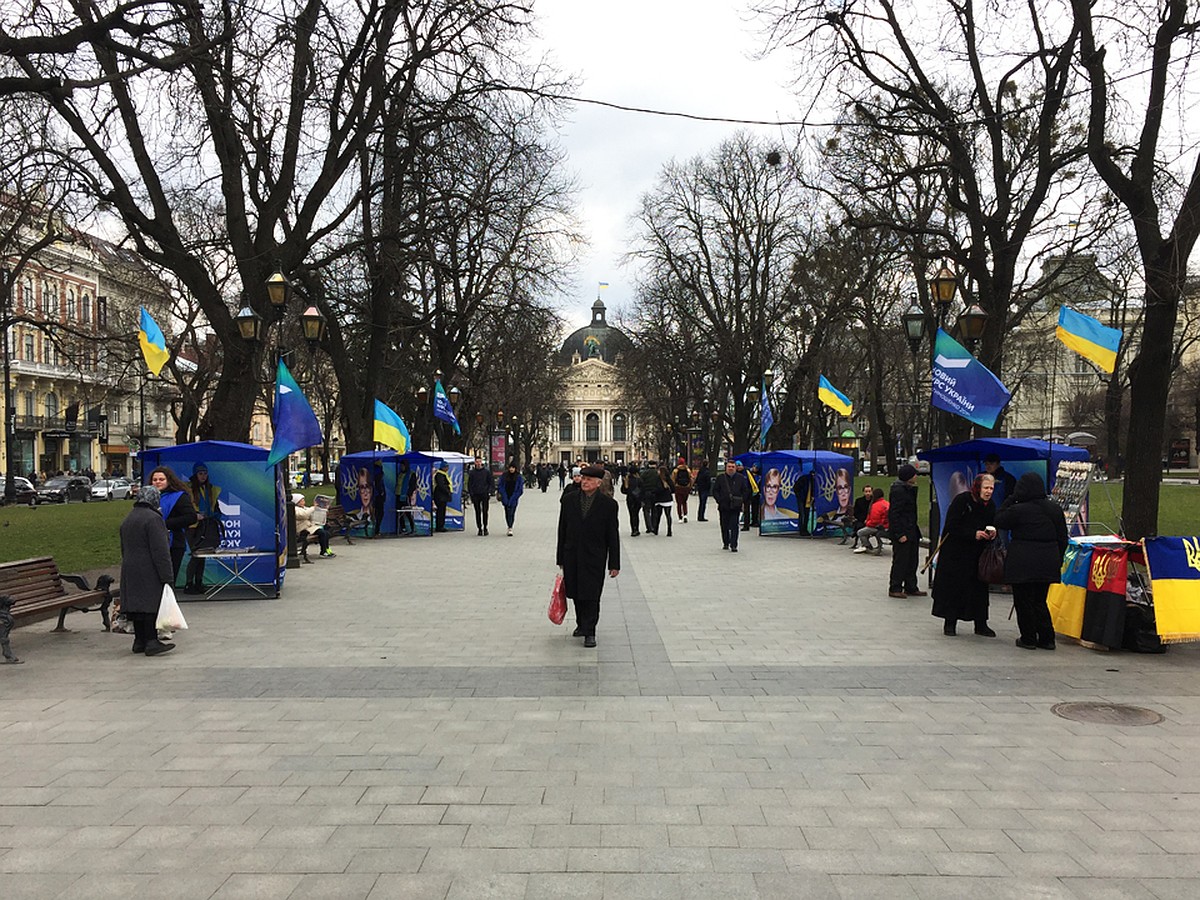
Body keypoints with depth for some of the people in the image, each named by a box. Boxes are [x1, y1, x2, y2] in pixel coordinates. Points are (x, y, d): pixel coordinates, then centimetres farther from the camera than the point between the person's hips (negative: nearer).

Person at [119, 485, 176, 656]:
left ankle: (139, 641, 16)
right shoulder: (153, 518, -13)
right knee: (152, 604, -6)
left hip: (129, 570, 9)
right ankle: (151, 641, -8)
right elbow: (160, 550, -17)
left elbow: (124, 549, 23)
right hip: (149, 571, -9)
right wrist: (167, 576, -17)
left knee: (137, 603, 11)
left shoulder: (127, 520, 17)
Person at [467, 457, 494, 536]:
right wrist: (471, 494, 0)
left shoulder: (487, 471, 3)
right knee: (478, 512, 3)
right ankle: (479, 529, 7)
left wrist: (489, 492, -6)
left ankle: (485, 528, 8)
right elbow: (469, 484, 10)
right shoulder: (472, 472, 7)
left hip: (485, 494, -1)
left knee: (485, 511, -4)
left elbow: (491, 483, 6)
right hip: (475, 495, 1)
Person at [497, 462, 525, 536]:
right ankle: (509, 527, 20)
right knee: (507, 513, 8)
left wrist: (515, 497, -8)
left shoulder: (519, 477, 0)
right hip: (506, 497, 3)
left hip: (514, 498, -3)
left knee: (511, 512, -11)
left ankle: (510, 528, -12)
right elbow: (500, 486, 7)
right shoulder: (504, 476, 5)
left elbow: (520, 488, 0)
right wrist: (502, 495, -5)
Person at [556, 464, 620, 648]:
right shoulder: (569, 501, 4)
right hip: (572, 556, 3)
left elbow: (612, 536, -2)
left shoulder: (608, 504, -3)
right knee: (576, 594, 12)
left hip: (594, 558, -3)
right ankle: (581, 623, 31)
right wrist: (560, 558, 8)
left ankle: (589, 632, 5)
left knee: (591, 596, -3)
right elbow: (562, 531, 8)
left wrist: (614, 564, -3)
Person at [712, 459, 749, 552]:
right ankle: (725, 543, 25)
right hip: (723, 506, 1)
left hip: (735, 507, -1)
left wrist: (742, 500, 1)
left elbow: (745, 491, 11)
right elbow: (715, 490, 7)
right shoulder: (720, 478, 5)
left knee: (734, 526, -7)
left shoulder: (741, 478, 6)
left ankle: (733, 545, -6)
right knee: (724, 526, 10)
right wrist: (719, 500, -3)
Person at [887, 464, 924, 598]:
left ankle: (911, 587, 22)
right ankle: (895, 589, 4)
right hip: (902, 532, -10)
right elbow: (894, 514, -20)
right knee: (900, 560, -4)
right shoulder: (898, 490, -17)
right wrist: (899, 534, -22)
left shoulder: (908, 489, 14)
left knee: (912, 560, 14)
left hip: (911, 531, 10)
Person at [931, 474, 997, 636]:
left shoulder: (991, 506, 3)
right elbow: (951, 527, -17)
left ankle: (980, 624, 15)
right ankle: (950, 623, 13)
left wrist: (992, 534, -11)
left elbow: (992, 528, 13)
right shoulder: (962, 500, -15)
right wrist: (974, 534, -25)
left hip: (977, 554, 5)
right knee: (953, 586, 1)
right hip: (954, 552, -5)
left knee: (979, 587, 5)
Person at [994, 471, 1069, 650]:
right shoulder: (1055, 509, 5)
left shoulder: (1018, 510, -13)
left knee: (1024, 601, 4)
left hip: (1022, 564, -6)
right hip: (1047, 562, 6)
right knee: (1040, 600, 16)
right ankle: (1047, 638, 15)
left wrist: (1009, 501, 5)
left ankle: (1028, 638, 9)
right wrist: (1058, 560, 18)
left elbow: (999, 521, 2)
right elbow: (1062, 538, 10)